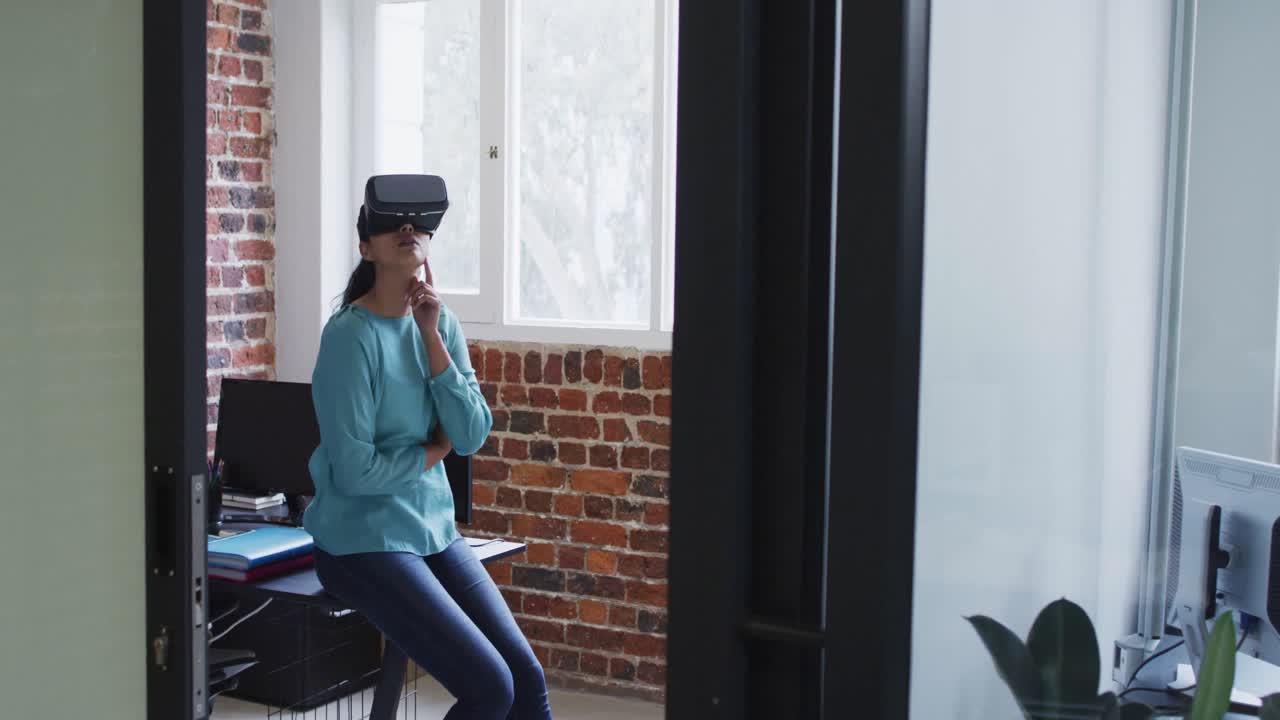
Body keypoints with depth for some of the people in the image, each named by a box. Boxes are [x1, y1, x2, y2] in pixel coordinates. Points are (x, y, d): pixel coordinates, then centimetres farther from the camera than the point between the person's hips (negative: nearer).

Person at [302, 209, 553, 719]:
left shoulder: (441, 323, 4)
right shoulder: (350, 336, -16)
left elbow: (472, 436, -5)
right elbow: (354, 470, -19)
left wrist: (431, 336, -11)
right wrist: (433, 451, -4)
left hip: (434, 528, 7)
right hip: (364, 542, -6)